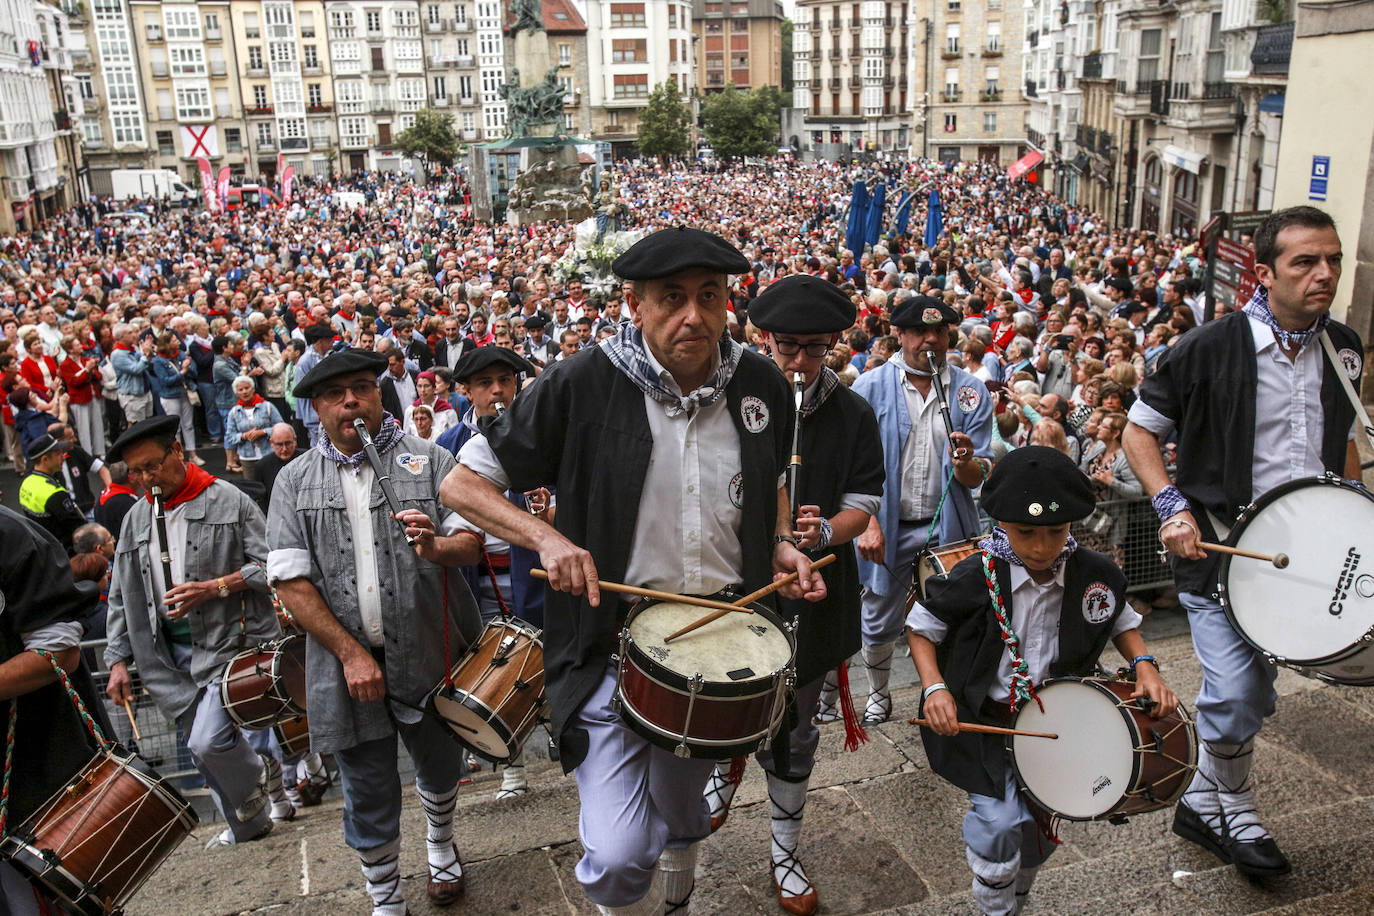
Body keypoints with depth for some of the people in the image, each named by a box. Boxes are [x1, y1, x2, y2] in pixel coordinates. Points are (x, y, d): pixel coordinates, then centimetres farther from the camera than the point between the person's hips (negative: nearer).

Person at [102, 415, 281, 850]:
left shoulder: (227, 501, -4)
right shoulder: (136, 518, 12)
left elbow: (270, 565, -7)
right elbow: (121, 596, 14)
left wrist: (215, 588, -18)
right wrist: (119, 659, 8)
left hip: (227, 641, -6)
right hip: (169, 652, 6)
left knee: (208, 741, -17)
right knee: (203, 750, 11)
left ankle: (253, 779, 14)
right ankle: (247, 824, 30)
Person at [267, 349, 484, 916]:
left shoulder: (429, 461, -2)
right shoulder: (295, 481, 1)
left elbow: (472, 545, -9)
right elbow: (291, 580, -5)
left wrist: (436, 547, -33)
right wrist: (350, 652, -12)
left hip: (428, 655, 0)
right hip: (347, 661, 0)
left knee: (439, 767, 21)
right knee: (369, 797, 11)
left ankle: (441, 844, 51)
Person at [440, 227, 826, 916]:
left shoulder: (760, 385, -4)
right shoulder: (582, 385, -16)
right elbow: (462, 483, -9)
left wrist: (780, 545, -2)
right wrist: (546, 537, -24)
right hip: (615, 636, -4)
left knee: (683, 813, 26)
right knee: (619, 858, -14)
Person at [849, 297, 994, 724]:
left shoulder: (970, 392, 1)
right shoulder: (871, 387, -2)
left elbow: (978, 478, -2)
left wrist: (965, 461, -25)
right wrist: (867, 523, -17)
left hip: (948, 527, 1)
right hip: (887, 525, 0)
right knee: (879, 622, 12)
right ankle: (878, 693, 37)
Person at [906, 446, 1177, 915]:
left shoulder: (1095, 575, -10)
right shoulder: (975, 577, -19)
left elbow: (1121, 622, 11)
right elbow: (921, 627, -6)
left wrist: (1144, 665, -8)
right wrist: (934, 686, -19)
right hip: (983, 720, -4)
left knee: (1040, 829, 17)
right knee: (1000, 824, -14)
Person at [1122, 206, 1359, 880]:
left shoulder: (1344, 349, 5)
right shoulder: (1211, 349, -12)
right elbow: (1139, 429, -5)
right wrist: (1171, 506, -16)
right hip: (1221, 546, -6)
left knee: (1252, 693, 16)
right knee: (1236, 698, -7)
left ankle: (1202, 802, 37)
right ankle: (1234, 809, 22)